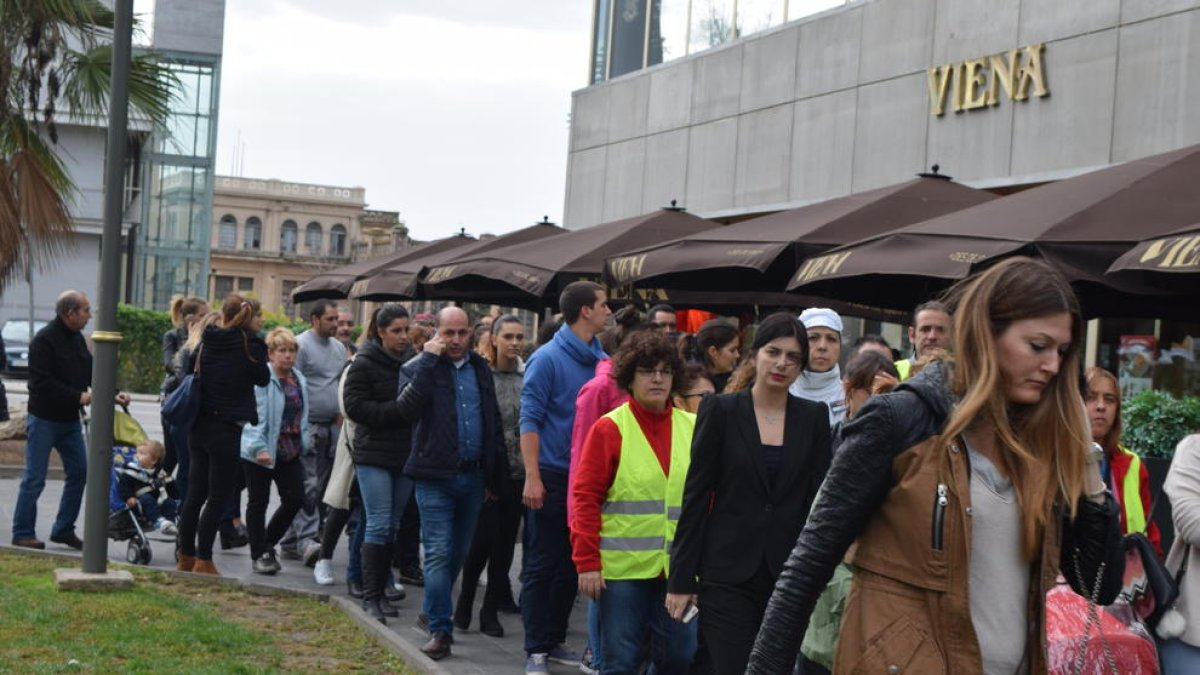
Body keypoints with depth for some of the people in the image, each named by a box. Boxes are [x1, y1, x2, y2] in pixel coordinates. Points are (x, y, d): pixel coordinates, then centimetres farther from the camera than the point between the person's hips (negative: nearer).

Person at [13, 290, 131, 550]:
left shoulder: (77, 339, 10)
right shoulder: (44, 340, -16)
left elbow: (91, 373, 12)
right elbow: (42, 383, -23)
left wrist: (113, 395, -3)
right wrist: (79, 396, -26)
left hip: (70, 419, 8)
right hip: (44, 419, -8)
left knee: (78, 473, 8)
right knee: (34, 479, -2)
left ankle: (63, 529, 18)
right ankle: (23, 533, 7)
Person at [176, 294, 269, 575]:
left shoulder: (207, 341, 2)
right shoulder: (250, 344, -11)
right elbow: (263, 378, 2)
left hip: (199, 427, 6)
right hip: (226, 429, -6)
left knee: (195, 494, 13)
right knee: (218, 497, 1)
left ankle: (186, 557, 20)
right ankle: (203, 561, 1)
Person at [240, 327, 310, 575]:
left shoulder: (299, 380, 10)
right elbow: (254, 416, -20)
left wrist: (302, 444, 12)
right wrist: (259, 448, -28)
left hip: (290, 452, 7)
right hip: (261, 451, -7)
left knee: (295, 499, 4)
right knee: (258, 502, 4)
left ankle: (266, 544, 23)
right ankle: (259, 555, 14)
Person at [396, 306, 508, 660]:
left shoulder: (481, 369, 11)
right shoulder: (420, 367, -2)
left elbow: (494, 422, 15)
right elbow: (407, 408, -21)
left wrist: (497, 477, 13)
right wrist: (428, 359, -19)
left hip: (473, 476, 4)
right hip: (436, 476, -4)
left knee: (459, 552, 13)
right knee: (438, 553, -7)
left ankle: (436, 610, 31)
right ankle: (440, 630, -5)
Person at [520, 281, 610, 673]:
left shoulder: (602, 360, 5)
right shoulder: (548, 358, -10)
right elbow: (530, 420, -12)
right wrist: (532, 477, -18)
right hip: (553, 476, -6)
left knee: (571, 565, 13)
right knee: (542, 566, 1)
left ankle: (555, 640, 24)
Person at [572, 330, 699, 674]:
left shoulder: (693, 428, 8)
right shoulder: (609, 428, -3)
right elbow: (585, 497, -4)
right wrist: (587, 562, -9)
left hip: (678, 569, 3)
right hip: (622, 567, -3)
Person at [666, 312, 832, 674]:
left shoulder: (814, 417, 6)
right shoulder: (720, 410, -1)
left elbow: (819, 498, 5)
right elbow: (696, 497, -1)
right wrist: (681, 578, -3)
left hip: (790, 573, 2)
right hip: (728, 575, -2)